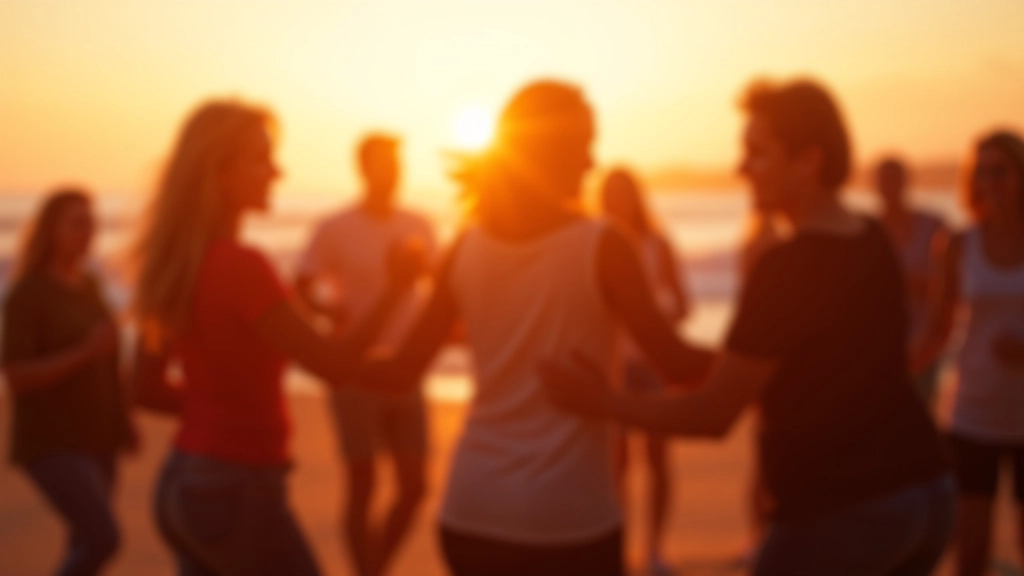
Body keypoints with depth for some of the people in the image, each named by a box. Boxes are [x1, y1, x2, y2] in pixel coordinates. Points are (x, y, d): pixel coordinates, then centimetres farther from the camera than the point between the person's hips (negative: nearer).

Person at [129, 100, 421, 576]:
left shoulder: (174, 266, 5)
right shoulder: (240, 265, -20)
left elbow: (146, 389, 12)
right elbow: (334, 366, -16)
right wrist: (396, 288, -7)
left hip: (183, 481, 8)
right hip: (237, 492, -8)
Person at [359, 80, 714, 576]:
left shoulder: (466, 248, 2)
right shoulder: (600, 247, -10)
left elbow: (401, 374, 5)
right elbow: (677, 364, -6)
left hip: (473, 512, 5)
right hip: (569, 518, -4)